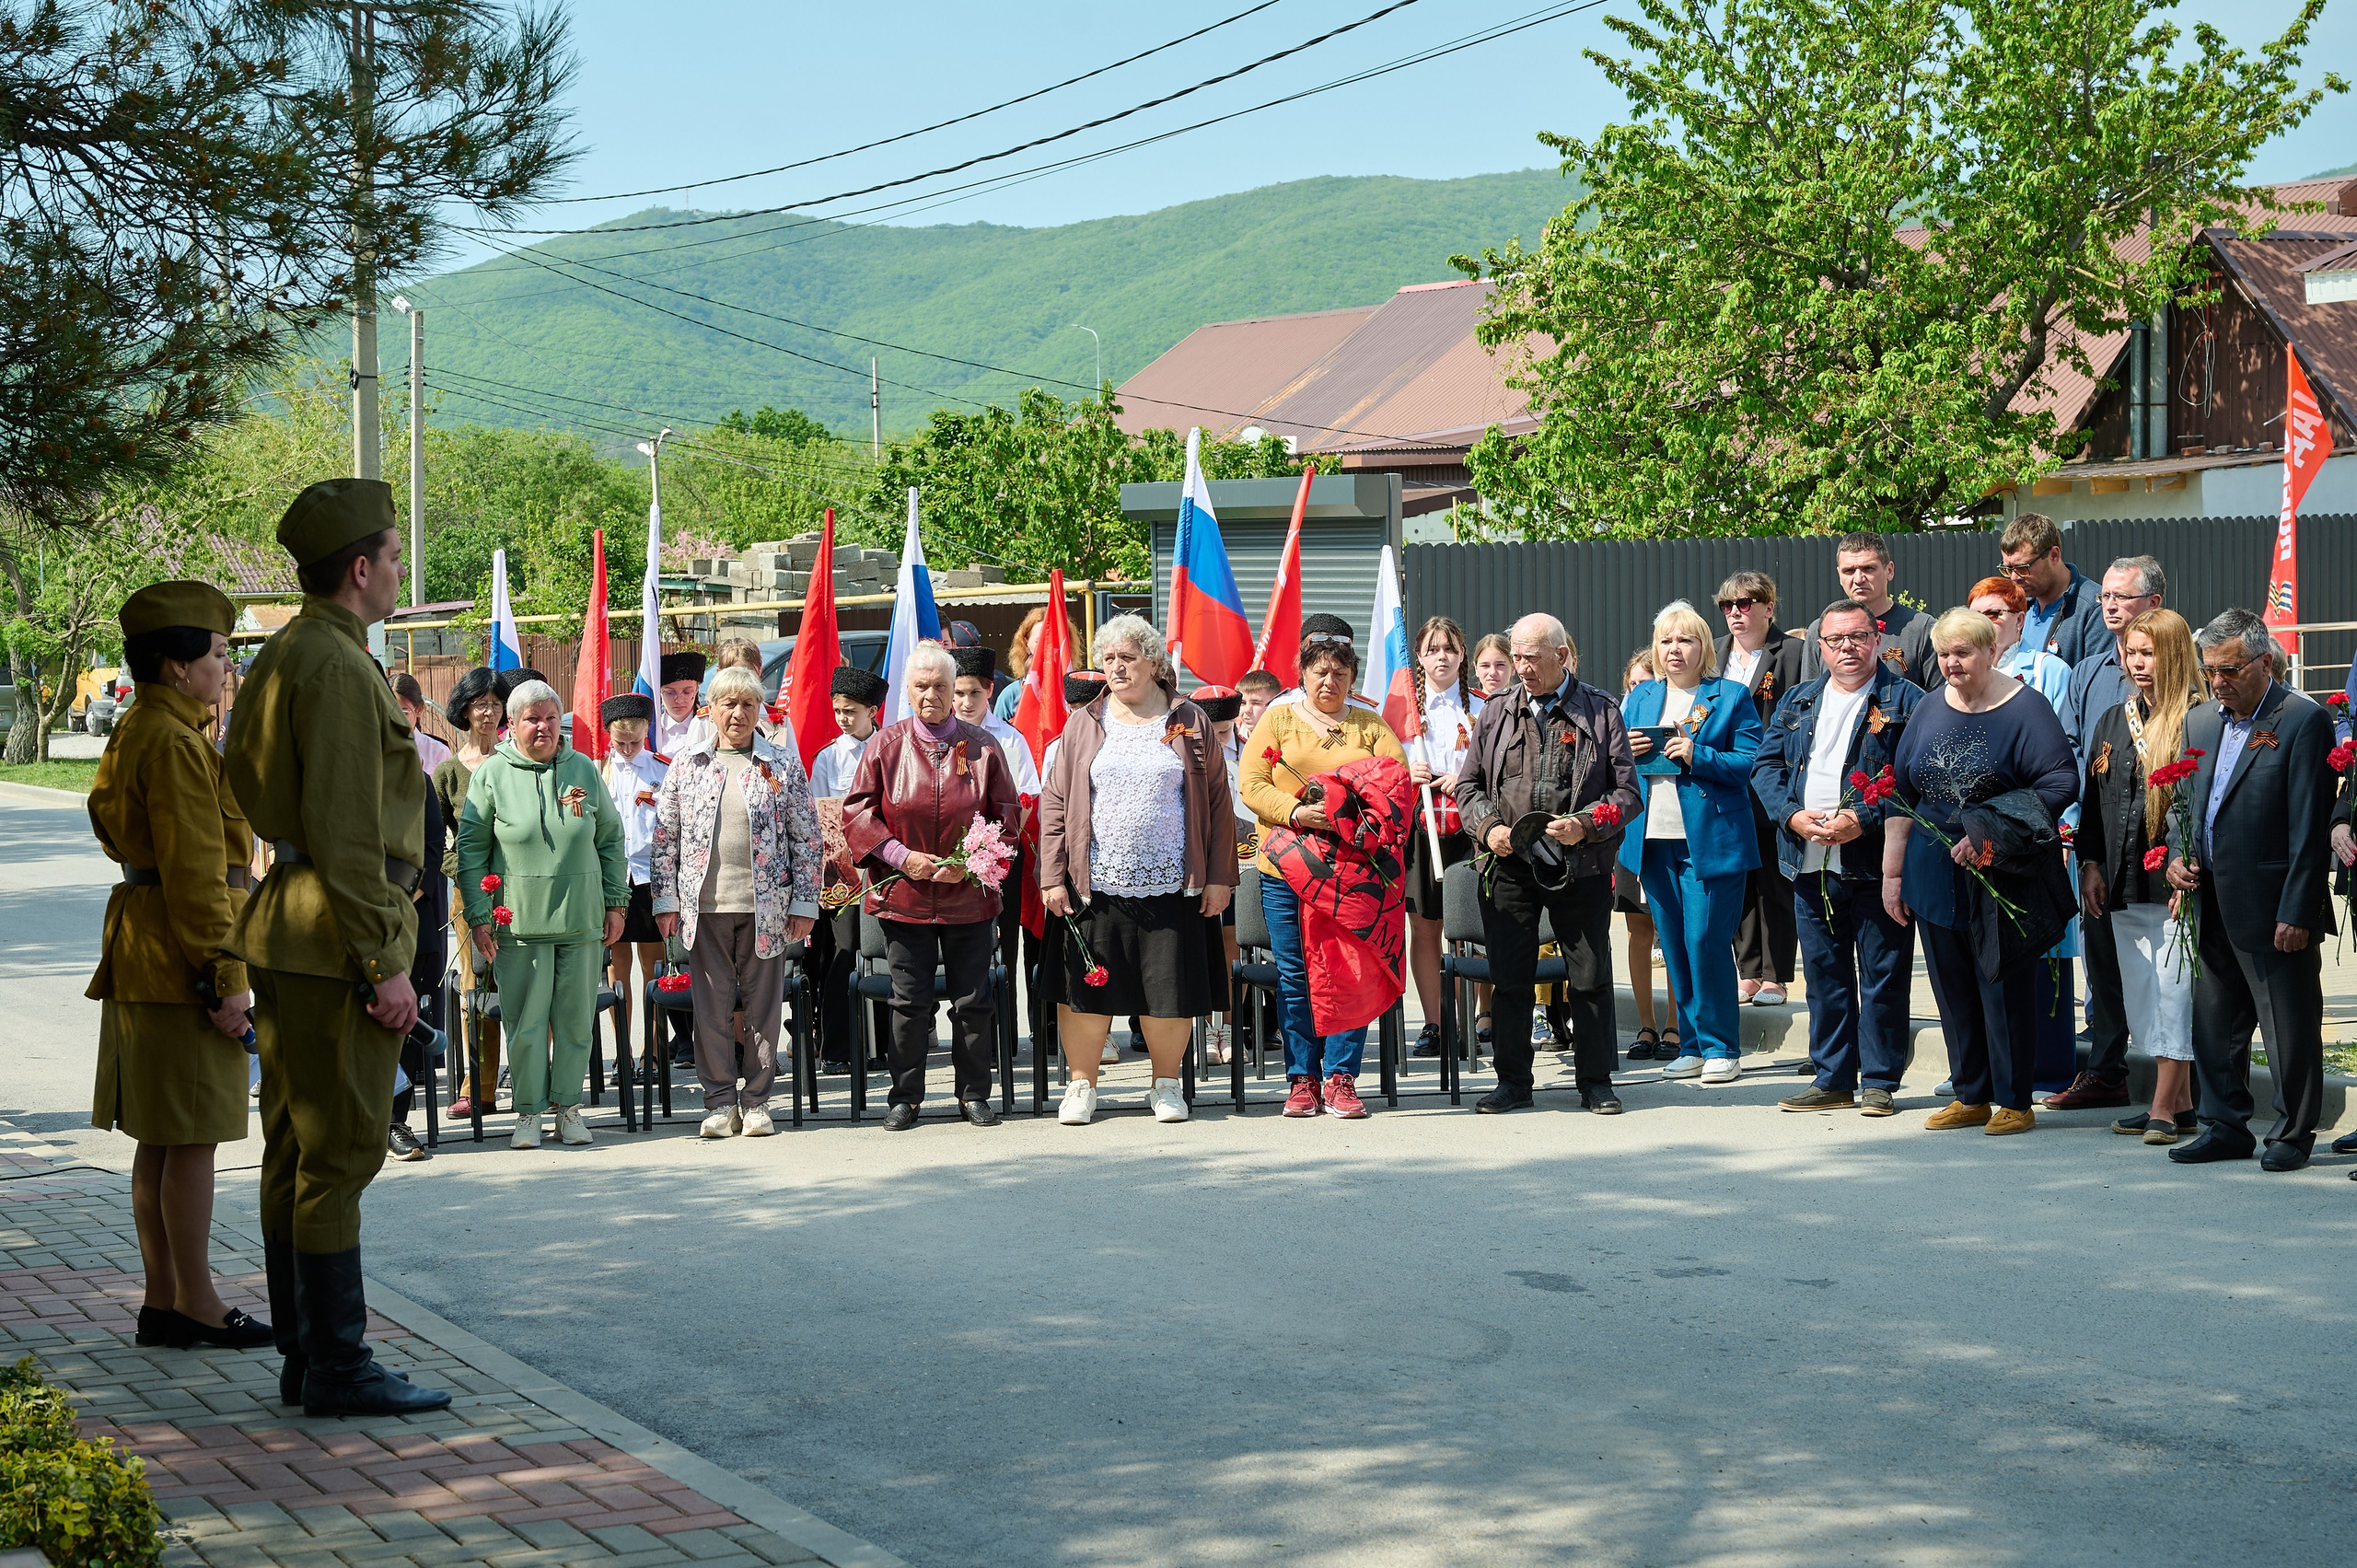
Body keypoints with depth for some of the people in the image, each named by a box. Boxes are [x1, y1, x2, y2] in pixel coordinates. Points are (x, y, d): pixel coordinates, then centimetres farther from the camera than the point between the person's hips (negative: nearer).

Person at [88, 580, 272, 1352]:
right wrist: (224, 976, -20)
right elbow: (193, 871, -21)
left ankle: (162, 1300, 17)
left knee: (162, 1139, 12)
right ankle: (196, 1306, -1)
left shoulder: (135, 734, 16)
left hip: (143, 957, 11)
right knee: (194, 1139, -5)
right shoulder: (174, 744, -17)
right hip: (182, 960, -11)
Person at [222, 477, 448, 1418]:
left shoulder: (281, 657, 16)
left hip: (286, 926, 11)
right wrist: (384, 965, -19)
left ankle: (304, 1357, 19)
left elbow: (249, 783, 22)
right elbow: (347, 832, -21)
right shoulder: (337, 667, -17)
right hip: (337, 934, -11)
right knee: (340, 1149, -7)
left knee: (296, 1150, 12)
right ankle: (338, 1367, -4)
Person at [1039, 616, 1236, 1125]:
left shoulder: (1190, 723, 6)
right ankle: (1082, 1086, 15)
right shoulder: (1083, 725, 9)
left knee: (1171, 990, 1)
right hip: (1096, 886, 1)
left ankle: (1166, 1085, 18)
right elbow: (1055, 802, 7)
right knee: (1087, 990, 2)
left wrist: (1219, 877, 0)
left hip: (1172, 887, -1)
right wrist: (1052, 877, -2)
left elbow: (1217, 802, 6)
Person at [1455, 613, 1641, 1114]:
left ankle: (1596, 1082, 13)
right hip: (1510, 863, 2)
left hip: (1580, 866, -2)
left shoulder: (1602, 712, 2)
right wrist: (1487, 828, -5)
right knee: (1509, 977, 5)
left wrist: (1587, 824, -16)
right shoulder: (1496, 713, 11)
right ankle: (1513, 1081, 16)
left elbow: (1627, 792, 1)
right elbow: (1468, 785, 14)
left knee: (1590, 977, 3)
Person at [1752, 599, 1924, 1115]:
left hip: (1875, 863, -5)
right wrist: (1793, 815, -6)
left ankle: (1879, 1082, 7)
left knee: (1881, 975, 0)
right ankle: (1832, 1080, 18)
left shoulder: (1905, 701, -2)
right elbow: (1765, 764, 12)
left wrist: (1864, 819, -20)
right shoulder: (1797, 702, 16)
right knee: (1824, 975, 10)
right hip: (1811, 863, 5)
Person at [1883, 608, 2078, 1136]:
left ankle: (2013, 1102, 8)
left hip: (2003, 878, -5)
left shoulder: (2024, 711, -7)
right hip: (1936, 876, 5)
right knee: (1953, 989, 9)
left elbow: (2061, 783, -14)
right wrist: (1892, 872, 12)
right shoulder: (1928, 711, 10)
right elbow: (1901, 795, 15)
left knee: (2005, 988, 0)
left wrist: (1990, 834, -19)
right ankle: (1971, 1097, 19)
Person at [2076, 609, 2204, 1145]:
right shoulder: (2113, 722, 15)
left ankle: (2164, 1107, -4)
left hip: (2179, 880, -7)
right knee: (2141, 994, 9)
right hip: (2125, 882, 7)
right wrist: (2090, 864, 12)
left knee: (2173, 990, -7)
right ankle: (2182, 1101, 16)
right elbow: (2092, 796, 19)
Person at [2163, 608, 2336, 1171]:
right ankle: (2225, 1126, 23)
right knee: (2214, 1025, 12)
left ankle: (2293, 1134, 13)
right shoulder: (2200, 721, 13)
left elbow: (2310, 827, -13)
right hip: (2214, 907, 7)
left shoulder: (2304, 721, -10)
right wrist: (2177, 855, 2)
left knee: (2289, 1029, 2)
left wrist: (2297, 912, -17)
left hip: (2273, 910, -7)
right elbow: (2183, 801, 23)